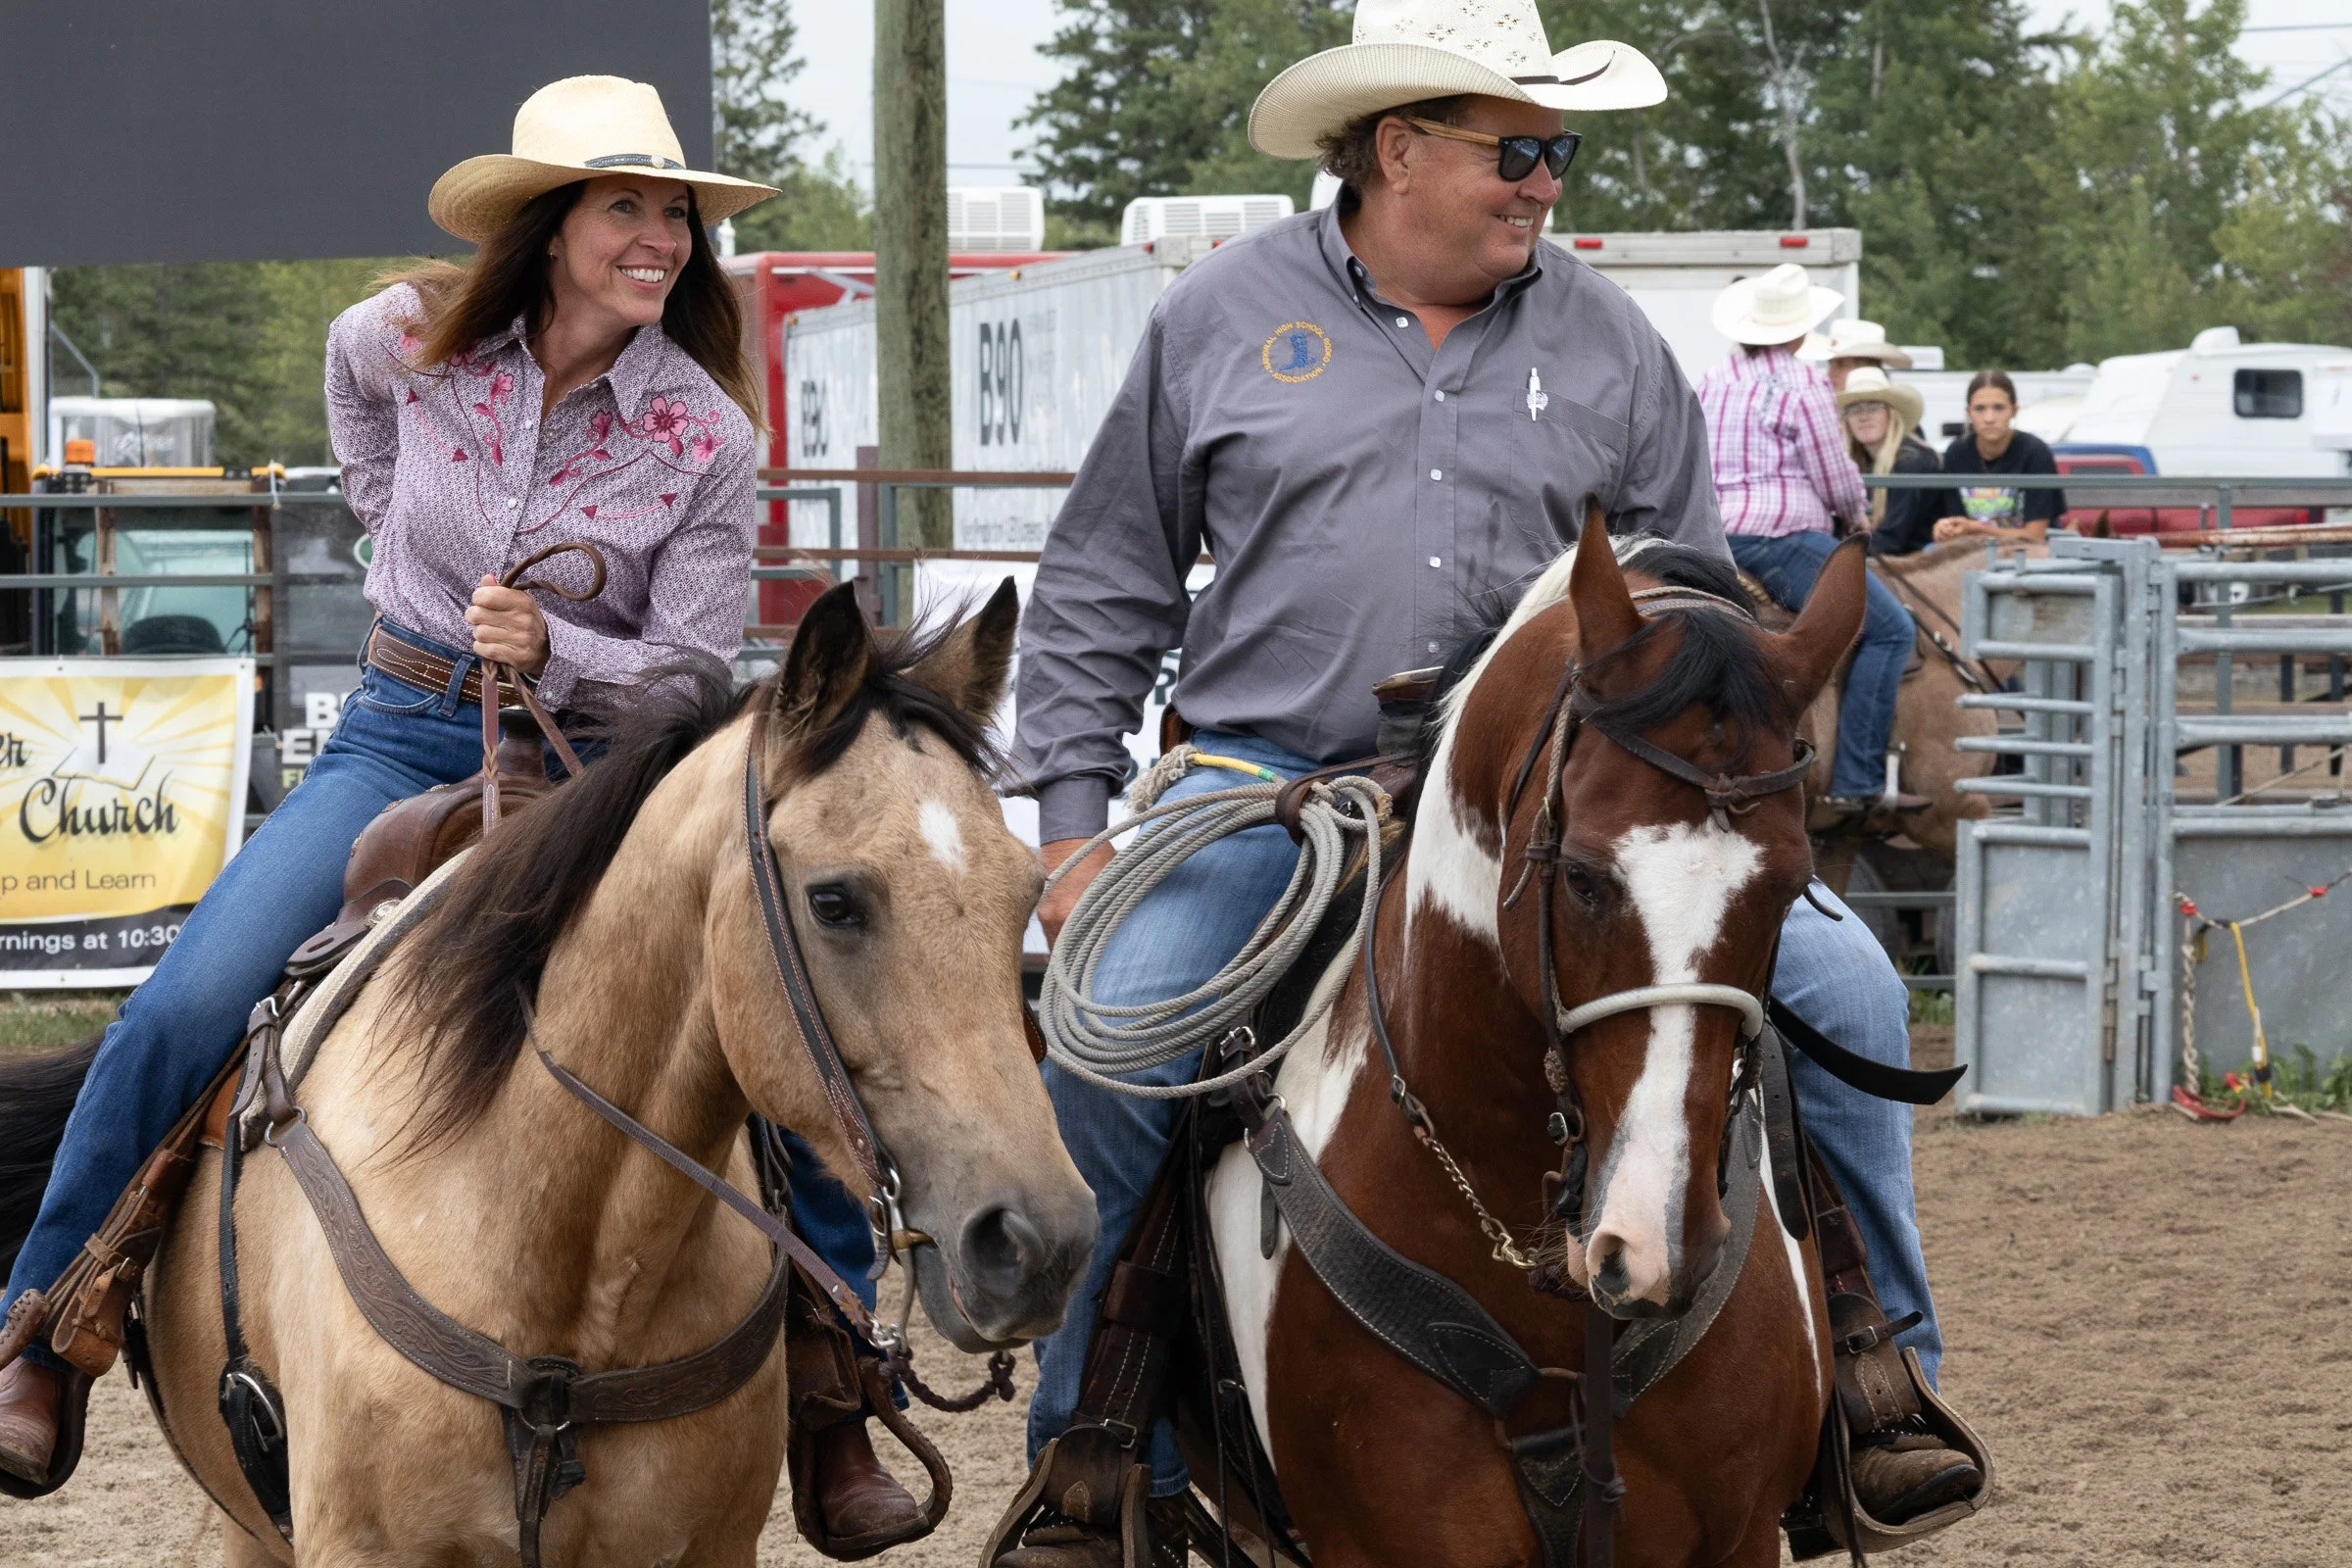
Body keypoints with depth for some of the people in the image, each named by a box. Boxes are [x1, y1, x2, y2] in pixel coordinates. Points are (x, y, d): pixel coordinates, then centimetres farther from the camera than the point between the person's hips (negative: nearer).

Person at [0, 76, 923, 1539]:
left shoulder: (705, 434, -10)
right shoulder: (410, 341, -6)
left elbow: (691, 672, -8)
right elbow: (351, 373, 21)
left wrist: (551, 648, -25)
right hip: (403, 743, 1)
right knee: (185, 1010, -20)